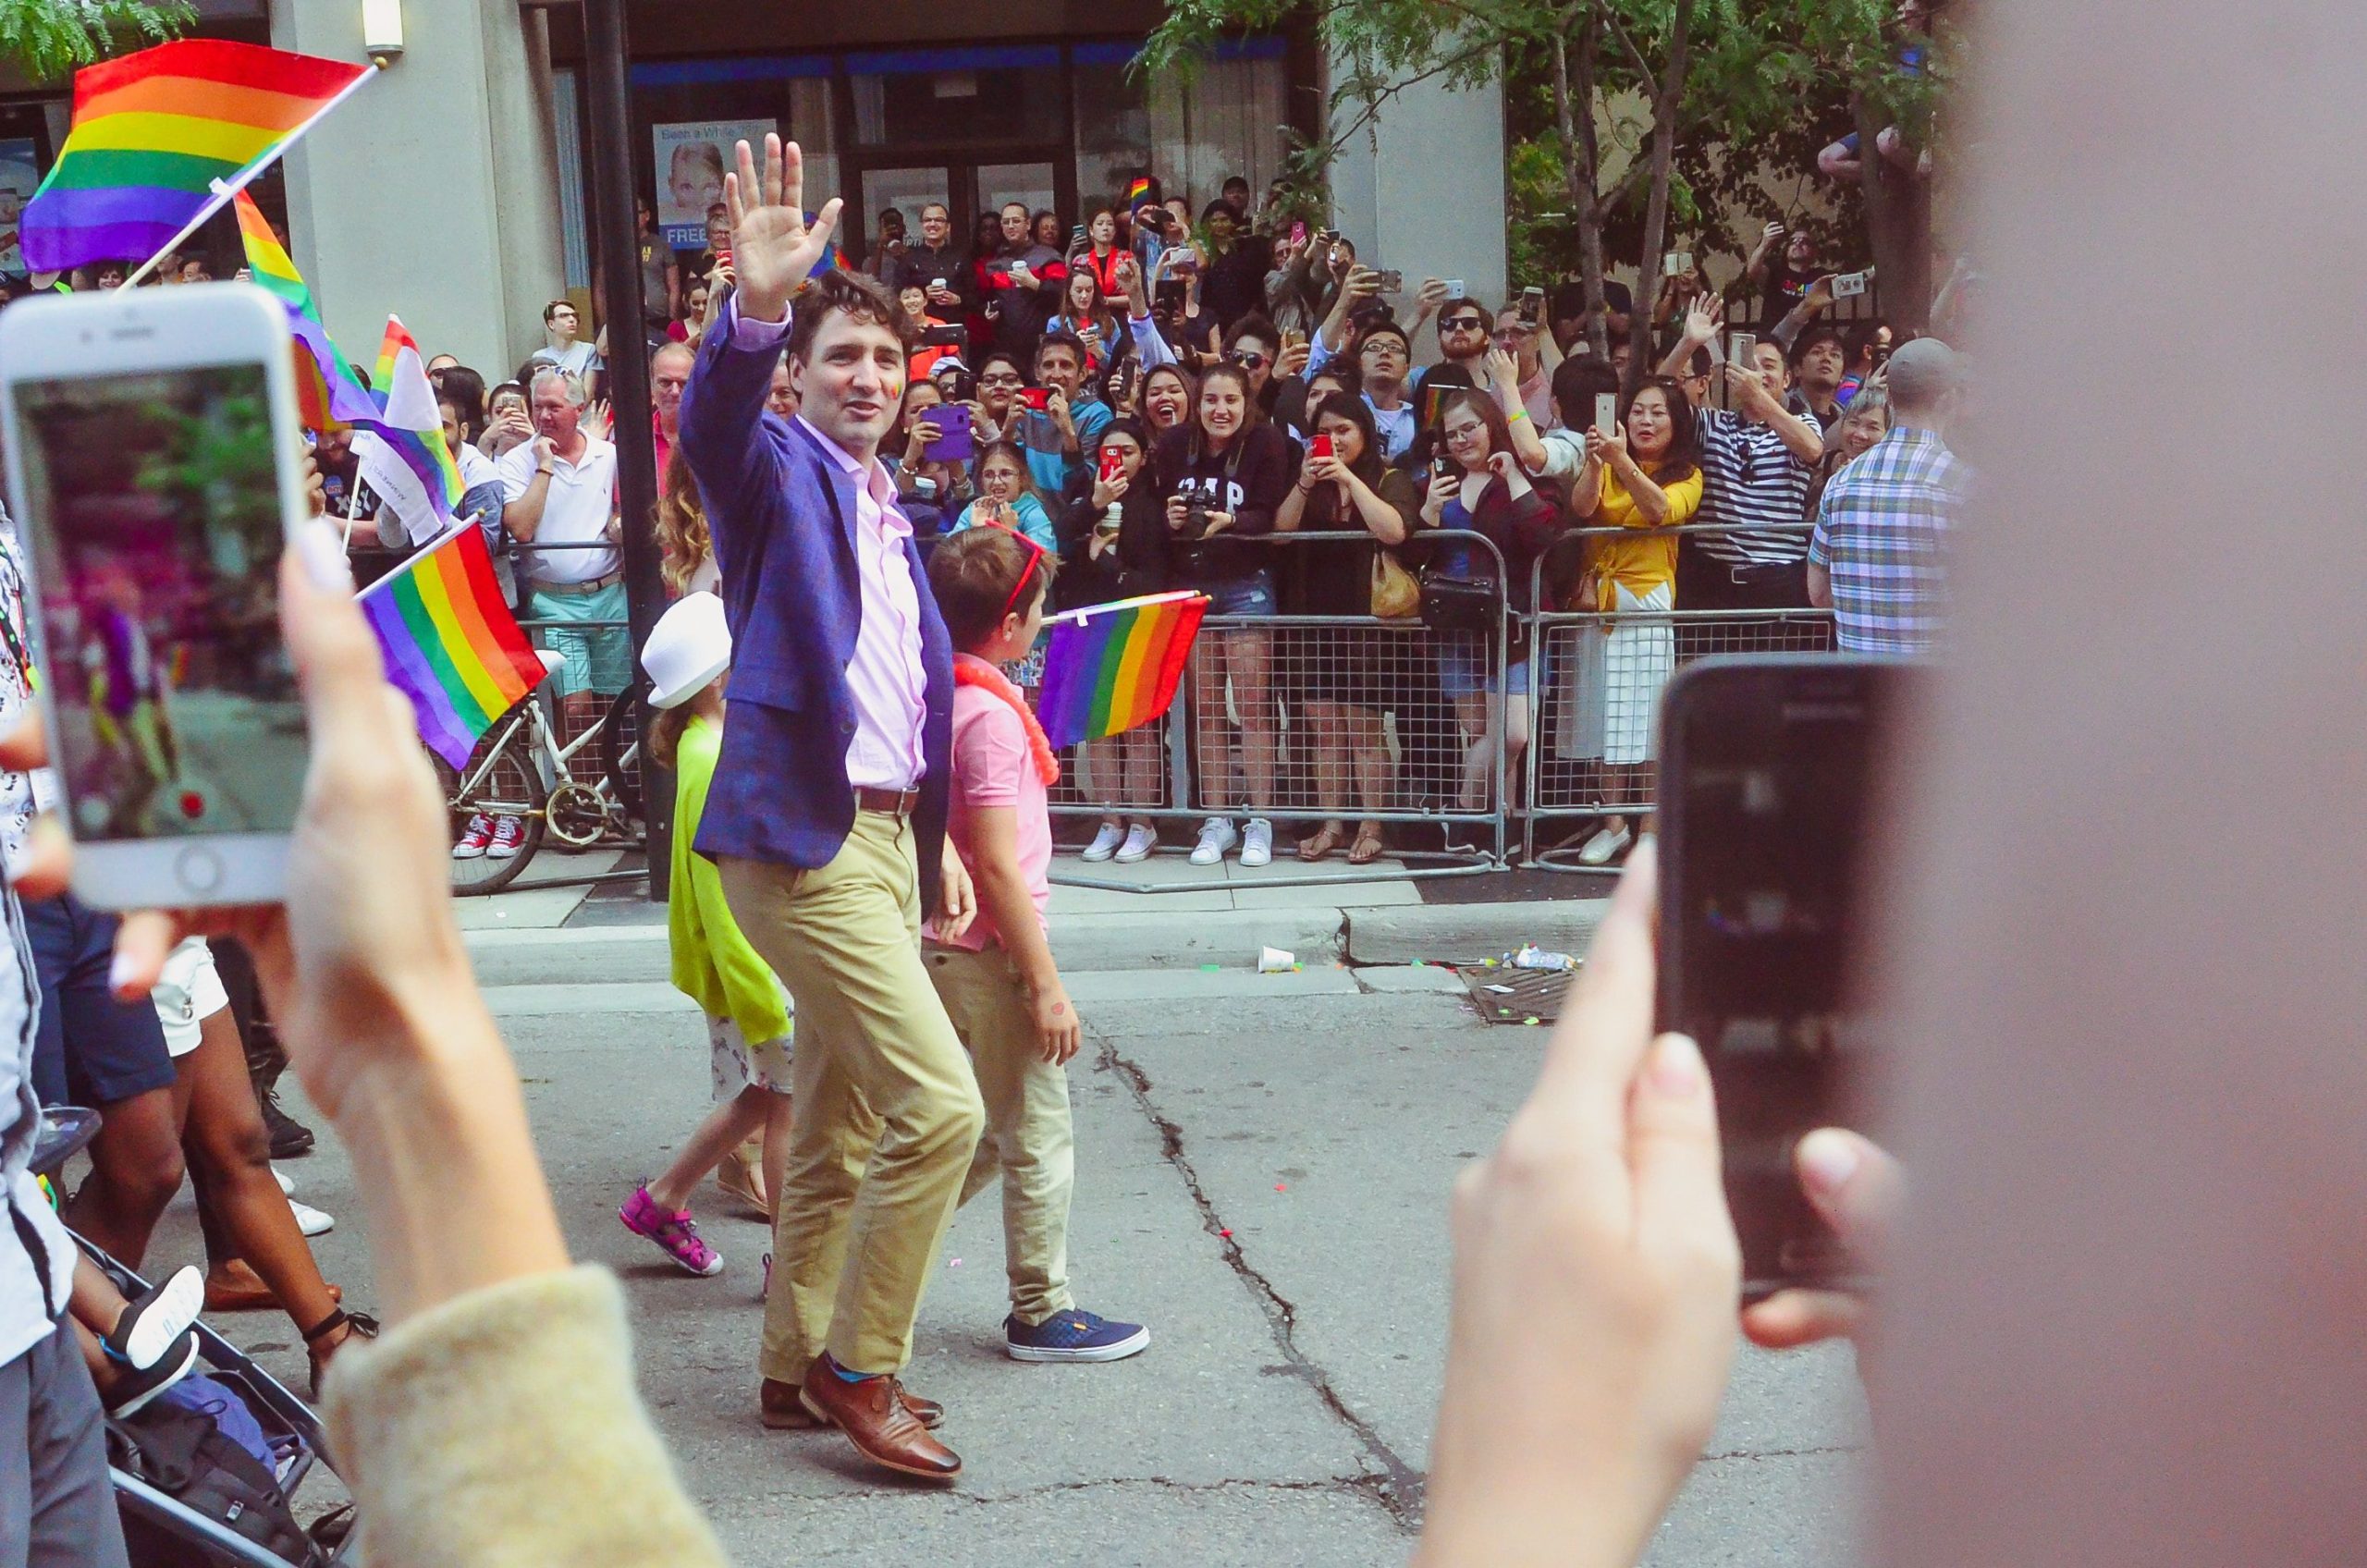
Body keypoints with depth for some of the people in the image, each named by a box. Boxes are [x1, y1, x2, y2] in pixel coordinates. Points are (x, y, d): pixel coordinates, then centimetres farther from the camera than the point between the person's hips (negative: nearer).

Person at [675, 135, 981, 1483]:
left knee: (838, 1131, 16)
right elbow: (712, 422, -30)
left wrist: (940, 843, 19)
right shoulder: (779, 470, -5)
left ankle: (798, 1367, 29)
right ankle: (858, 1371, 1)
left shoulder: (889, 514, 19)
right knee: (939, 1105, -13)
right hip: (803, 836, -9)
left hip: (881, 834, 9)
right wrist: (757, 306, -48)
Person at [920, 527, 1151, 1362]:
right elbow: (998, 865, -22)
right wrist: (1046, 985, -19)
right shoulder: (992, 715, -19)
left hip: (945, 944, 9)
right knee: (1039, 1139, 3)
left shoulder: (939, 696, 7)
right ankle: (1041, 1313, 12)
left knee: (985, 1136, 20)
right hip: (992, 950, -9)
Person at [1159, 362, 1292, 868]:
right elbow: (1159, 511, 7)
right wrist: (1171, 519, -15)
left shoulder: (1266, 442, -8)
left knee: (1253, 705, -3)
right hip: (1188, 585, 3)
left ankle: (1259, 822, 3)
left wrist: (1228, 522, -30)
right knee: (1205, 708, 6)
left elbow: (1272, 516, -13)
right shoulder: (1175, 445, 1)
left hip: (1246, 583, -3)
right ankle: (1217, 821, 13)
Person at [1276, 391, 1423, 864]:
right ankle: (1332, 824, 8)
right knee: (1323, 723, 3)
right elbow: (1281, 530, 2)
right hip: (1316, 615, 5)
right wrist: (1304, 484, -12)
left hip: (1367, 617, -5)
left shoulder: (1390, 480, 2)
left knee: (1363, 724, -5)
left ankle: (1371, 828, -1)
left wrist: (1350, 479, -17)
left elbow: (1394, 531, -17)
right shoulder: (1312, 483, 15)